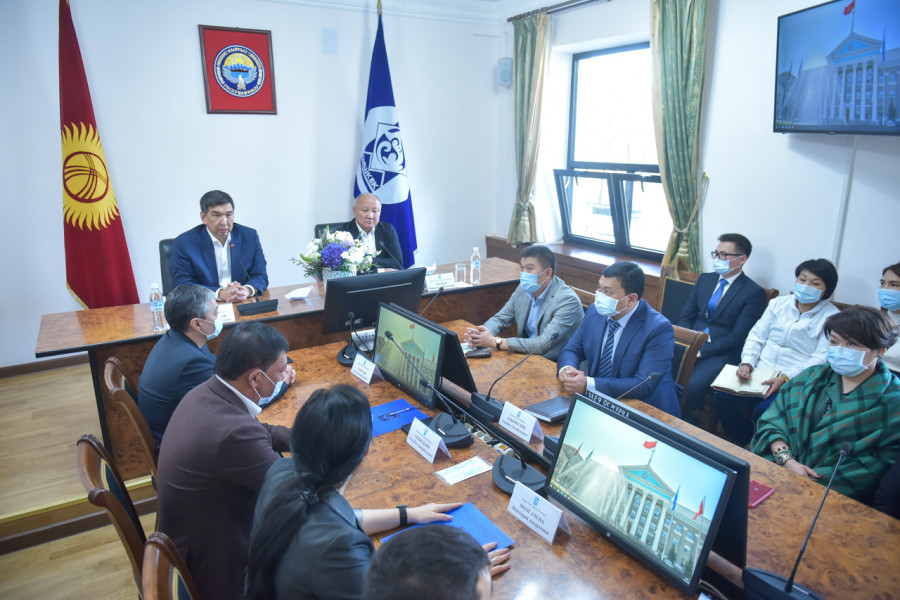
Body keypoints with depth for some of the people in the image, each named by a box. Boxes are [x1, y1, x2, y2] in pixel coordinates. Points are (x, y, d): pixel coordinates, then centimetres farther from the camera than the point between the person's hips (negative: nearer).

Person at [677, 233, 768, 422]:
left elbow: (737, 337, -10)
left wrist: (701, 350, -17)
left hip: (720, 353, -5)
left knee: (692, 385, -32)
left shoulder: (754, 293, -3)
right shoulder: (705, 279, 15)